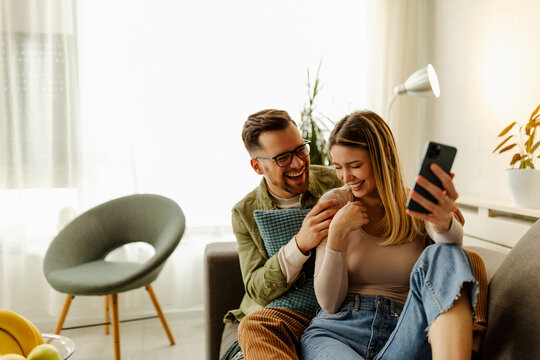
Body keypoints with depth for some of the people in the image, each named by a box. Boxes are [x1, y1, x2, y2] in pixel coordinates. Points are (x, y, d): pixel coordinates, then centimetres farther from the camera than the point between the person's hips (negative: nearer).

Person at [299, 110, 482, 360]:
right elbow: (329, 303, -1)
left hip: (403, 335, 3)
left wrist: (443, 221, -46)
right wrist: (338, 231, -14)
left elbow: (452, 240, -21)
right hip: (339, 334, -2)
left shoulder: (417, 206, 6)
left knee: (442, 255, -26)